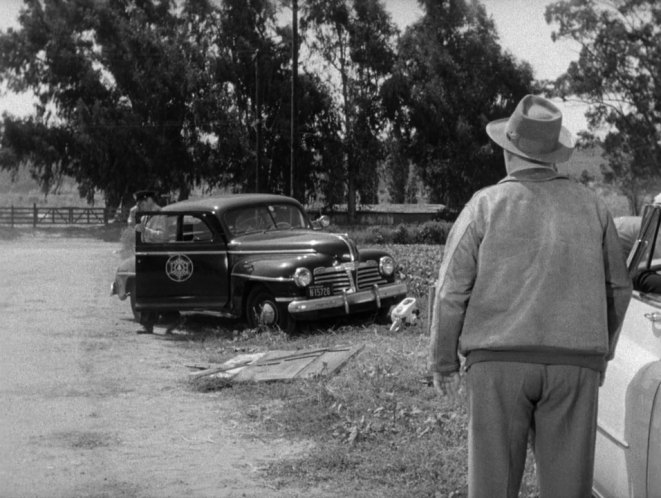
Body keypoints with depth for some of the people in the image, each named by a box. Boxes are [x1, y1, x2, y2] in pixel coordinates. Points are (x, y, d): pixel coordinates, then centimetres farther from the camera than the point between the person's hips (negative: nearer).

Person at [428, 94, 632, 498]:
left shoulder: (486, 205, -1)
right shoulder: (592, 207, 7)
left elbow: (452, 290, -2)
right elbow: (618, 290, 13)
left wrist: (444, 362, 8)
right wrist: (602, 352, 26)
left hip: (499, 361, -2)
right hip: (576, 364, 2)